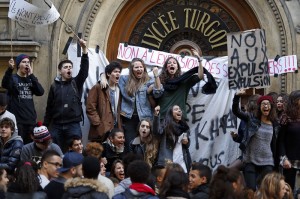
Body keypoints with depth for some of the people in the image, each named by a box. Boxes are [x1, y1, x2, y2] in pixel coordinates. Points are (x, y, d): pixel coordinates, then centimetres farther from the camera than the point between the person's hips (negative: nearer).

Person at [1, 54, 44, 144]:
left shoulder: (31, 79, 14)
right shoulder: (13, 78, -1)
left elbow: (40, 92, -2)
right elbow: (5, 84, -25)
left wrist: (31, 75, -7)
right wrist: (10, 69, -41)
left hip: (30, 120, 5)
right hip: (16, 120, -5)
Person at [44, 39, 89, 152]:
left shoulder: (76, 83, 6)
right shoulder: (54, 86, 9)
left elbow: (84, 70, -10)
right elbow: (49, 108, 10)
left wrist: (84, 49, -21)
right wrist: (45, 126, 7)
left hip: (73, 125, -1)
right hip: (57, 126, 1)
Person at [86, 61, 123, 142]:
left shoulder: (119, 89, 17)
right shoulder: (98, 88, -2)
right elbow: (90, 108, -6)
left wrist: (120, 126, 9)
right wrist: (98, 124, -12)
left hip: (116, 128, 5)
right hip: (102, 130, -5)